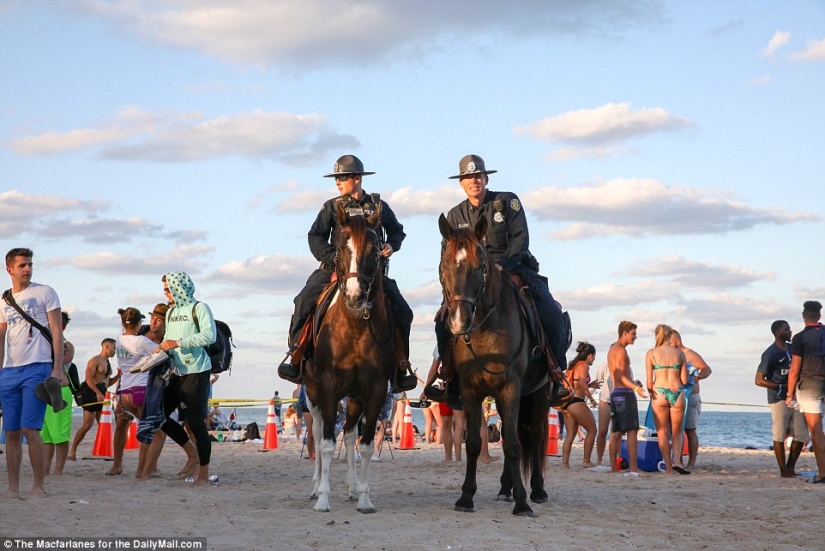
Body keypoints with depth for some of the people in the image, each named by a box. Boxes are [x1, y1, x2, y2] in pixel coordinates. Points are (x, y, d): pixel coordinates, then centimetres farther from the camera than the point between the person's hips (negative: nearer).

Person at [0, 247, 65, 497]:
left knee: (30, 429, -11)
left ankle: (39, 486, -4)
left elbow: (56, 331, -2)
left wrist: (57, 369, -10)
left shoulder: (45, 293, 2)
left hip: (37, 369, -5)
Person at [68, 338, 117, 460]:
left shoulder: (107, 363, 21)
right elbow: (89, 378, -18)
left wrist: (118, 376, 11)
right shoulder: (95, 361, -8)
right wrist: (98, 393, -28)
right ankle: (73, 450, -4)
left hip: (101, 396, 9)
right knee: (88, 424, -11)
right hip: (91, 394, -9)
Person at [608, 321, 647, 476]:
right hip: (624, 393, -10)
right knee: (632, 431, -13)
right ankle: (633, 468, -20)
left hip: (615, 393, 10)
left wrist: (633, 383, 35)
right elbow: (620, 375, -19)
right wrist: (635, 388, -27)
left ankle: (613, 467, 10)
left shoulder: (612, 349, 20)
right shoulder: (621, 350, -10)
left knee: (616, 432, 10)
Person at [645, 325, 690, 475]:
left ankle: (668, 468, 4)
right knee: (676, 432, 16)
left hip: (659, 393, -1)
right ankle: (677, 460, -7)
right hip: (677, 393, 1)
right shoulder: (679, 353, 5)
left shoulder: (651, 353, 0)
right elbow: (684, 380, 5)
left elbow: (649, 381, -2)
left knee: (662, 433, 9)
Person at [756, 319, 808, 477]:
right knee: (780, 435, -2)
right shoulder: (770, 354, -9)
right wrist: (783, 387, -16)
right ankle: (783, 470, 3)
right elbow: (759, 380, -11)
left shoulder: (792, 349, 12)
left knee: (801, 435, 5)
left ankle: (791, 468, 15)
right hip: (779, 399, -7)